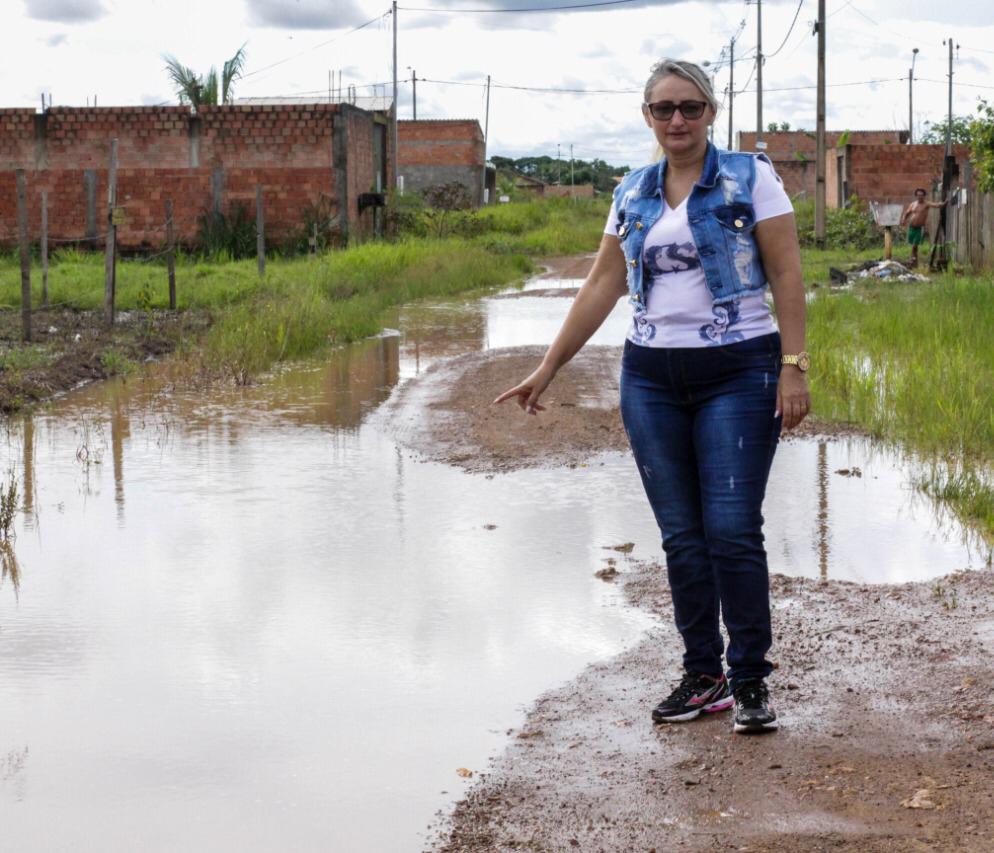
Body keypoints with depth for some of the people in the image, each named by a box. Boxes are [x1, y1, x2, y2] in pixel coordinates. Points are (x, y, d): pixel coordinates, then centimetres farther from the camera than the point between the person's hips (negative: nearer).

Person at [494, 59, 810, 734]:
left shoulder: (750, 177, -1)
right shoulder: (633, 194, 11)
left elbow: (787, 276, -5)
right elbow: (602, 287, 13)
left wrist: (793, 367, -14)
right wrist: (547, 369, 11)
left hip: (737, 373, -4)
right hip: (652, 379, 4)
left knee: (732, 529, -9)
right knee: (681, 535, 5)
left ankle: (751, 681, 2)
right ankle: (703, 677, 15)